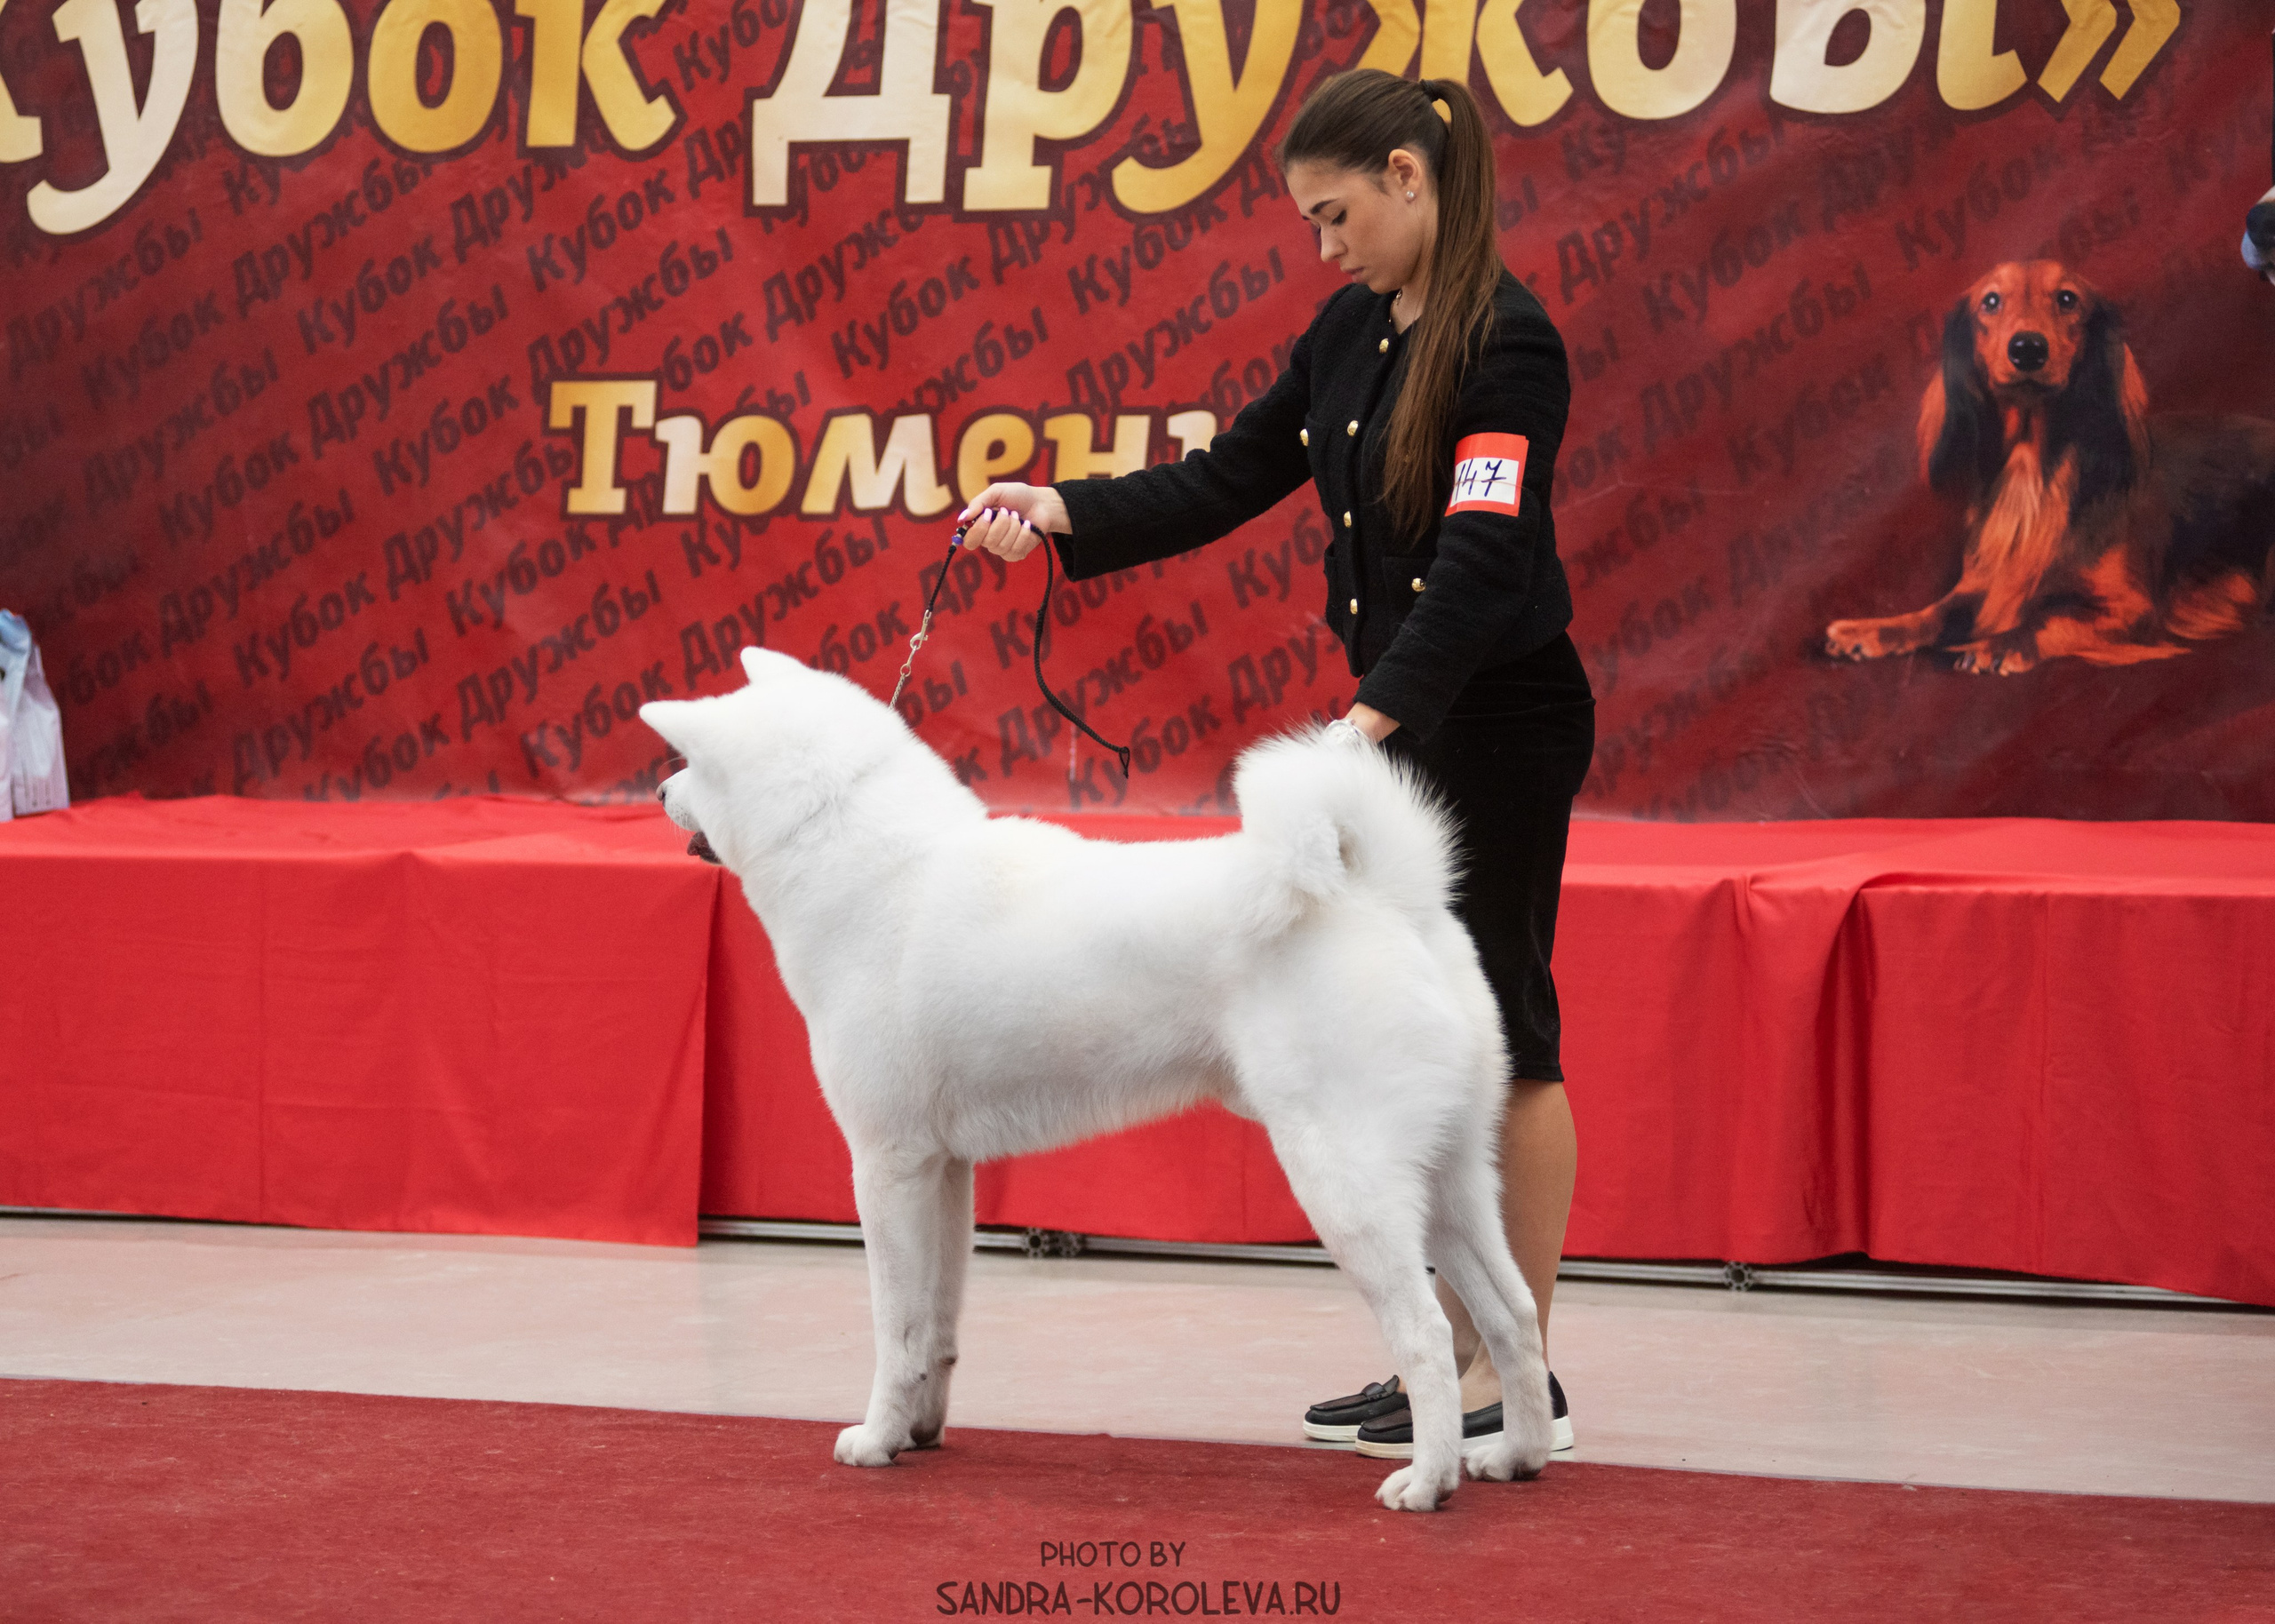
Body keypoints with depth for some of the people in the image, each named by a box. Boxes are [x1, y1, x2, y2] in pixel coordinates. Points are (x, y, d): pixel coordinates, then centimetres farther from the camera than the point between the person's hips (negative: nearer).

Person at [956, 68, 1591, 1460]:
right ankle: (1453, 1355, 18)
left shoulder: (1508, 342, -18)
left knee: (1501, 1039, -3)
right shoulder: (1352, 330, 9)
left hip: (1503, 727, -9)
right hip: (1400, 720, 9)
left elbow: (1482, 557, -26)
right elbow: (1230, 481, 13)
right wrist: (1065, 514, 0)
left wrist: (1375, 715, -36)